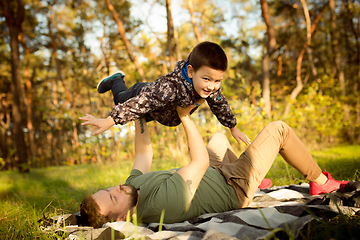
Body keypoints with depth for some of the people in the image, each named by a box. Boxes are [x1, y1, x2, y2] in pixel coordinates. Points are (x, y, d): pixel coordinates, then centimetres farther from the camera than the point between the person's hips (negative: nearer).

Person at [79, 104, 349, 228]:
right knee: (279, 128, -2)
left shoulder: (133, 186, -17)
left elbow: (144, 153, 0)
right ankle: (320, 182, 22)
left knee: (218, 137, 32)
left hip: (214, 175, 8)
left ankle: (257, 181, 47)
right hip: (236, 187, -8)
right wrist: (185, 117, -23)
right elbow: (201, 161, -33)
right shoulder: (165, 202, -44)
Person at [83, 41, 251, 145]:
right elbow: (141, 103, -53)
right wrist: (110, 121, -57)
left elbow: (220, 106, -10)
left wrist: (233, 128, 0)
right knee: (123, 99, 26)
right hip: (145, 94, -5)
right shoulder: (170, 87, -52)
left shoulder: (212, 89, -30)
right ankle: (116, 81, 53)